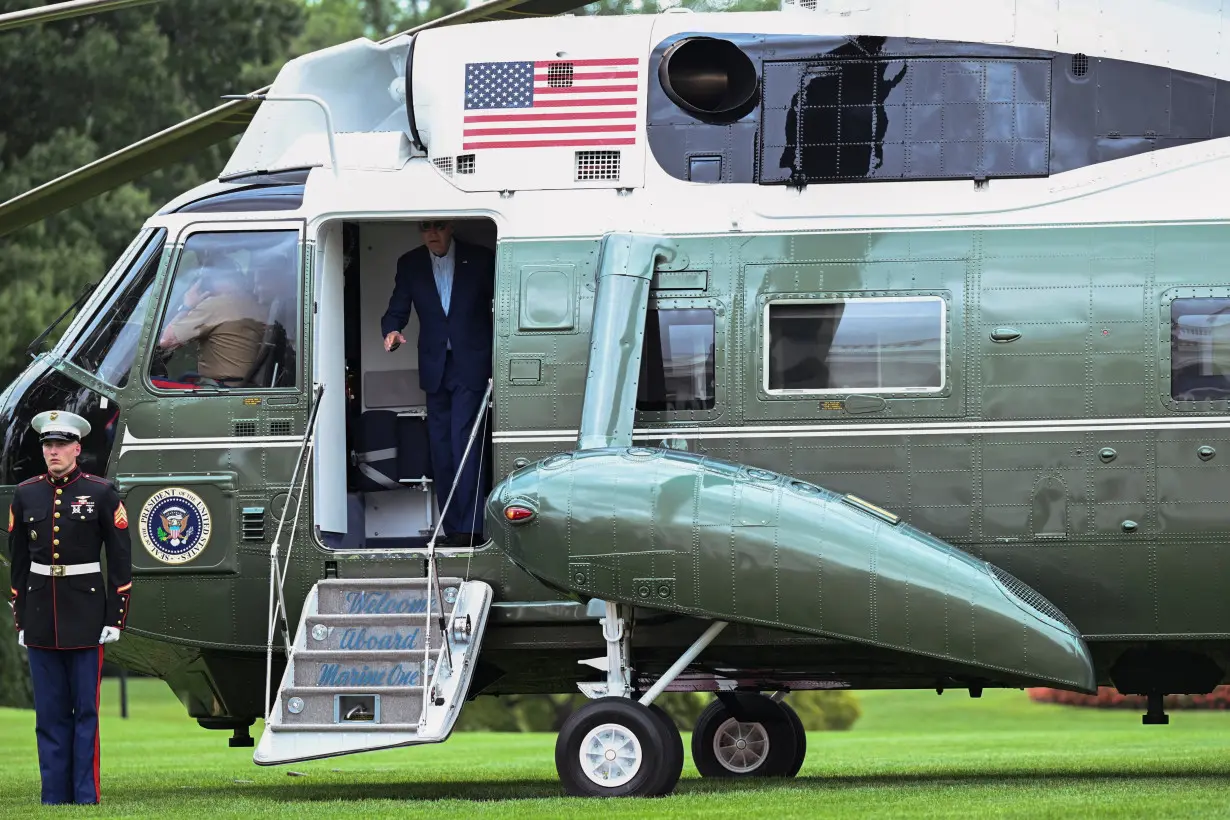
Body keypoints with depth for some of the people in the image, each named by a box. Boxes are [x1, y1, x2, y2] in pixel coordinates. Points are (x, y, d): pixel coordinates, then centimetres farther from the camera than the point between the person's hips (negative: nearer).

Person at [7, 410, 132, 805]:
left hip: (85, 616, -3)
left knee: (85, 711, -1)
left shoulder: (101, 493, -4)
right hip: (41, 617, 3)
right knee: (50, 713, 6)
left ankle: (86, 798, 3)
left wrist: (115, 619, -6)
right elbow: (18, 561, 10)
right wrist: (21, 620, 8)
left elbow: (121, 560, -2)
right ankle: (54, 798, 10)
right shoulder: (25, 494, 5)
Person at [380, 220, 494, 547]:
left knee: (464, 442, -15)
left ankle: (469, 528, -18)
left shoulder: (480, 259, -2)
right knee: (440, 447, 5)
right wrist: (391, 330, -19)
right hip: (435, 369, 4)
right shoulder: (410, 264, 6)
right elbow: (397, 310, 5)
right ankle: (452, 530, 11)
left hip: (470, 364, -4)